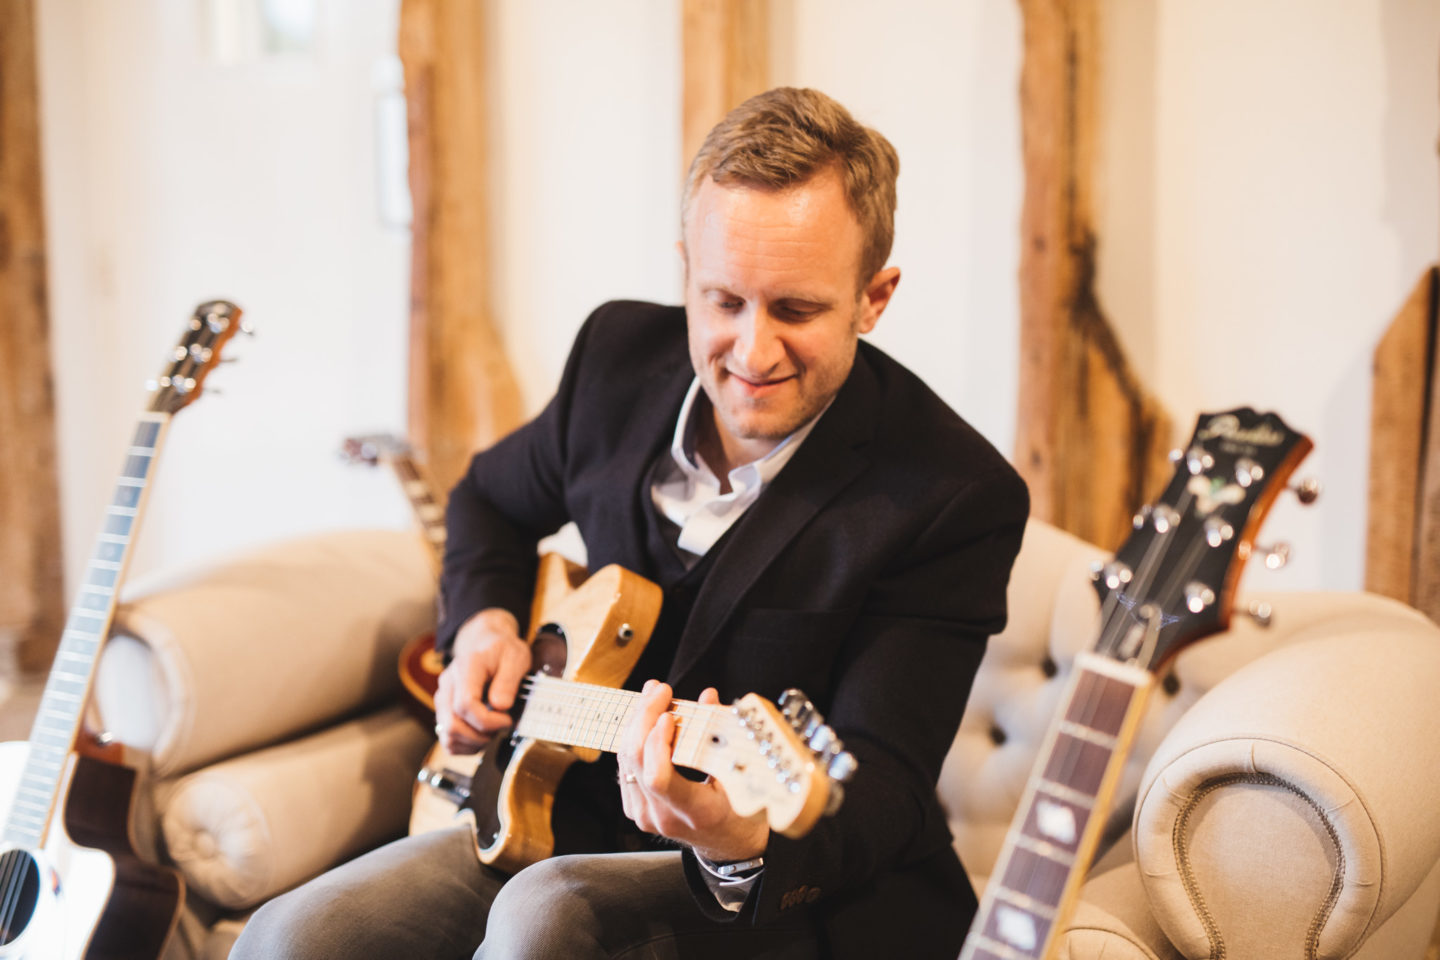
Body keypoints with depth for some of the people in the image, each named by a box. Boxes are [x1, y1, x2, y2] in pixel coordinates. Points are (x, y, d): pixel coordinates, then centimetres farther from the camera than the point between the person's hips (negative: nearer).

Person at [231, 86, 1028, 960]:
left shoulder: (958, 499, -19)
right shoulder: (623, 353, -1)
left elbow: (882, 786, -22)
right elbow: (492, 498, 20)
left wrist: (747, 843, -43)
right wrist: (484, 622, 0)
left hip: (805, 883, -5)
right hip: (582, 818, 5)